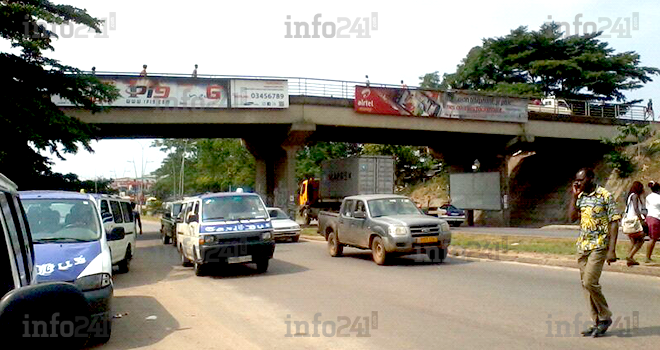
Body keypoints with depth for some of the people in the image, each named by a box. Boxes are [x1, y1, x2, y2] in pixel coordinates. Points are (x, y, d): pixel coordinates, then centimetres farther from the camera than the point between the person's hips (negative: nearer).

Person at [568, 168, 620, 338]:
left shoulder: (605, 195, -8)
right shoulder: (580, 197, 12)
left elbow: (614, 222, -10)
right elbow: (572, 217, 2)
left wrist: (612, 249, -14)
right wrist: (574, 196, -1)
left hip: (599, 246, -7)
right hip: (582, 246, 7)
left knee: (590, 282, -14)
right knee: (585, 285, 7)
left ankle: (605, 317, 7)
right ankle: (597, 322, 17)